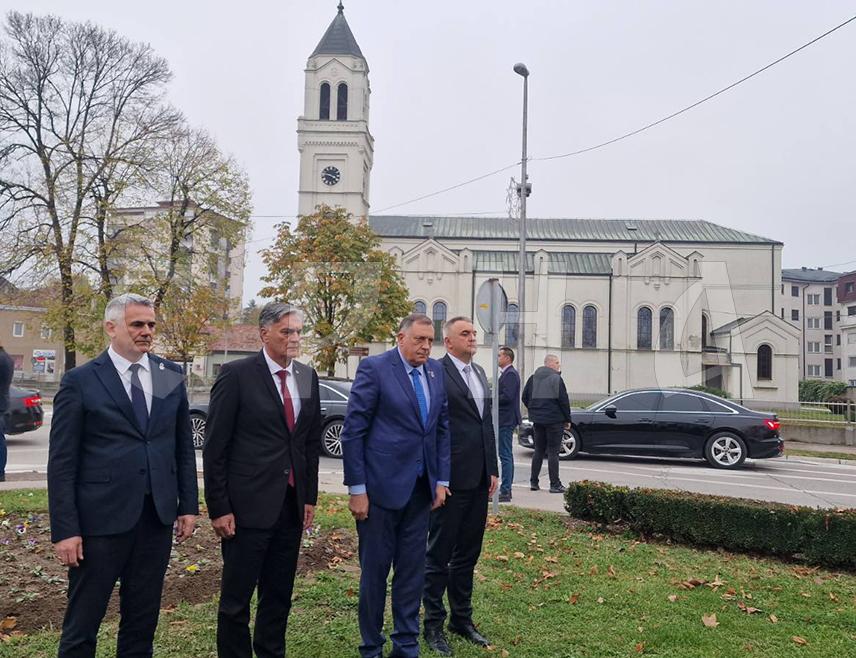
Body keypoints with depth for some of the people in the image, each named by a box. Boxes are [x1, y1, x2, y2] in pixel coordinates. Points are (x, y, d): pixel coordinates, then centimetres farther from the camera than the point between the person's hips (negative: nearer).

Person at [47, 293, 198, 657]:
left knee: (143, 620, 15)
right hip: (101, 518, -3)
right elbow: (62, 462, -6)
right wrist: (64, 530, -9)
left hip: (158, 516, 4)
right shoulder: (80, 381, -5)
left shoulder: (171, 376, 6)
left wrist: (188, 504, 7)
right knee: (82, 624, 10)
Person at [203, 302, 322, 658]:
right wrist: (218, 508, -11)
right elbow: (215, 446, -9)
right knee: (236, 598, 7)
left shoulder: (307, 377, 7)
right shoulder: (236, 374, -9)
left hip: (292, 504, 5)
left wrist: (310, 496, 10)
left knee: (279, 595, 17)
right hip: (248, 505, -5)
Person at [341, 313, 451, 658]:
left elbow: (442, 427, 12)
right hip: (381, 486, -5)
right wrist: (357, 489, -12)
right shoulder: (374, 368, -10)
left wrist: (441, 480, 7)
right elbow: (353, 431, -10)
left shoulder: (436, 371, 7)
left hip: (420, 488, 5)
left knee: (413, 571, 14)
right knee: (375, 571, 9)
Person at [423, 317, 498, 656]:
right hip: (451, 478, -7)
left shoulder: (479, 373, 14)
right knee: (439, 554, 6)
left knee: (468, 553, 17)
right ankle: (433, 625, 20)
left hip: (479, 479, 8)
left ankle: (462, 618, 31)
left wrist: (492, 469, 13)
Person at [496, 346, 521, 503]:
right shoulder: (508, 373, 18)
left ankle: (505, 491, -4)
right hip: (506, 420, 11)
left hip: (506, 421, -11)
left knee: (505, 456, -8)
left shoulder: (510, 374, -15)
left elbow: (507, 396, -24)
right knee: (507, 456, 14)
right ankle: (506, 489, 21)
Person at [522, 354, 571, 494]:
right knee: (553, 451, -2)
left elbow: (525, 397, 11)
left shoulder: (533, 378, 9)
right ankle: (555, 485, 0)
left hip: (538, 419, 6)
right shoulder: (556, 379, -11)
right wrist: (567, 419, -4)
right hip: (554, 419, -6)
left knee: (538, 450, 14)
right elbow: (563, 400, -13)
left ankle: (534, 482, 15)